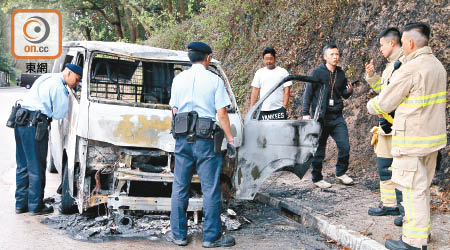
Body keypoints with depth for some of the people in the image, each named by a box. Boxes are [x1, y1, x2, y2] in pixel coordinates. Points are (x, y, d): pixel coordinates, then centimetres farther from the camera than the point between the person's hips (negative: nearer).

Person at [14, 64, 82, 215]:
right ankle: (36, 206, 6)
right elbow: (59, 114, -8)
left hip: (21, 123, 10)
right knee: (36, 168, -1)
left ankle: (21, 204, 21)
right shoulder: (58, 85, -10)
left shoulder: (46, 78, 19)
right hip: (34, 125, -10)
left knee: (23, 166, 14)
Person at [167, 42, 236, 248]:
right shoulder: (214, 80, -3)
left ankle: (178, 234, 16)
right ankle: (212, 237, 8)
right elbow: (221, 113, -6)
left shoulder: (179, 79, 9)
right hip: (206, 140, -4)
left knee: (179, 187, 10)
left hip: (183, 139, 4)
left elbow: (174, 110, 13)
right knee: (210, 189, 2)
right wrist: (230, 139, 0)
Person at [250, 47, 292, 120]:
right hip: (263, 110, 3)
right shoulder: (259, 73, 14)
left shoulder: (283, 72, 6)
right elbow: (255, 91, 10)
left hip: (279, 109, -2)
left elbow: (287, 91, 0)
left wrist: (284, 106, -11)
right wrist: (251, 108, 2)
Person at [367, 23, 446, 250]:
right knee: (422, 187, 19)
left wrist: (371, 106, 11)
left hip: (412, 140, -9)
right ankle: (422, 230, 30)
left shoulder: (410, 69, -18)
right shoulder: (437, 65, 10)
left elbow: (384, 103, -11)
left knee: (412, 189, -2)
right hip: (433, 136, 9)